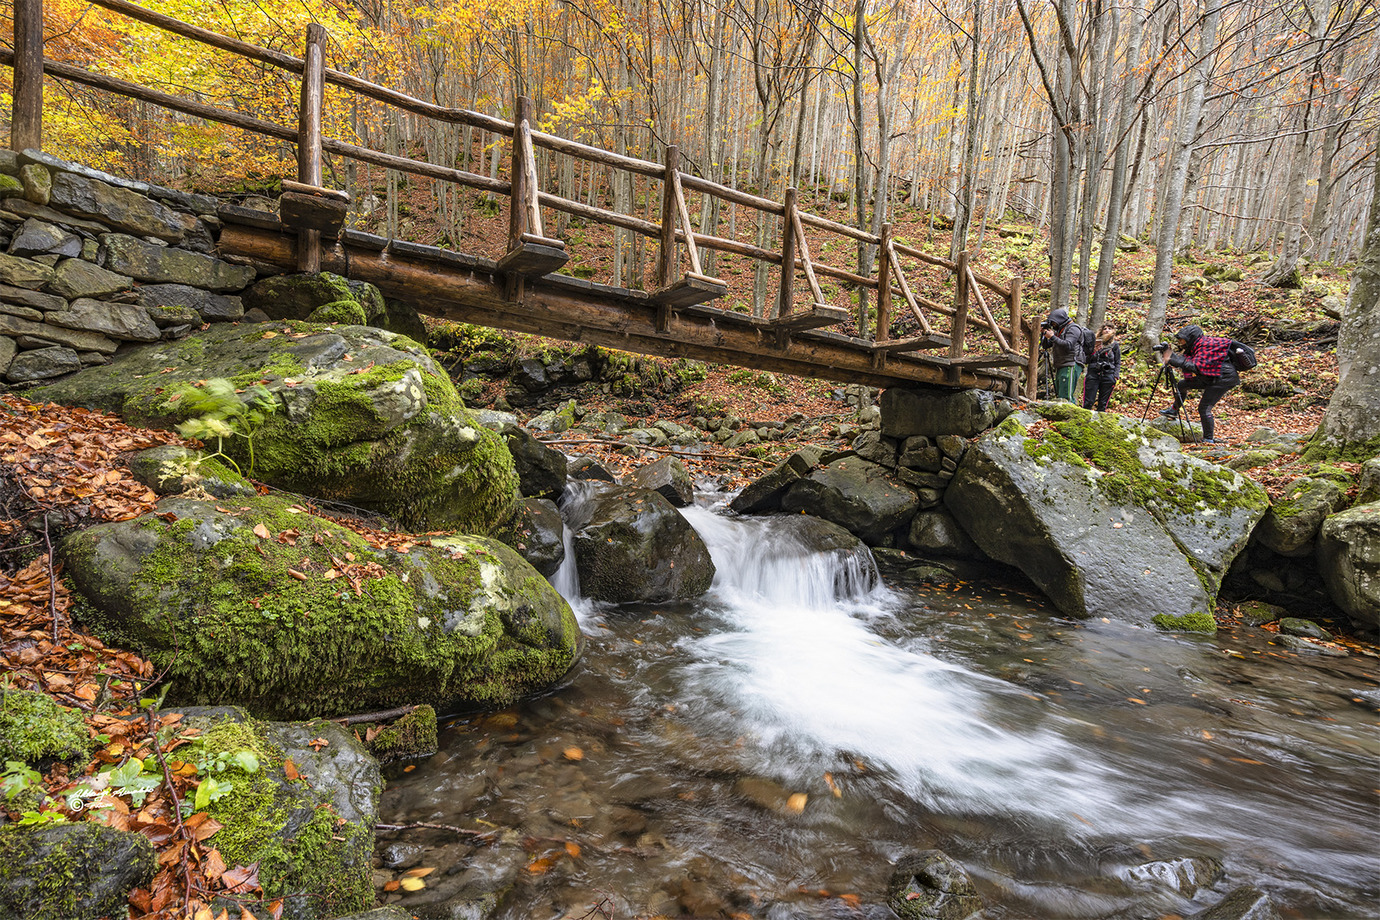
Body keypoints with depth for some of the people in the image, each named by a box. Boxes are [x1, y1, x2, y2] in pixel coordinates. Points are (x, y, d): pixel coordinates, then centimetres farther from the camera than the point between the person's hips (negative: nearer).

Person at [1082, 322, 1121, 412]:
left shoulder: (1115, 345, 11)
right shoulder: (1095, 343, 14)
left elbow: (1118, 363, 9)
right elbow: (1088, 360, 17)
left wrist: (1115, 376, -4)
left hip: (1108, 375, -1)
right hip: (1093, 374, 1)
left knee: (1103, 403, 0)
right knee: (1088, 402, -7)